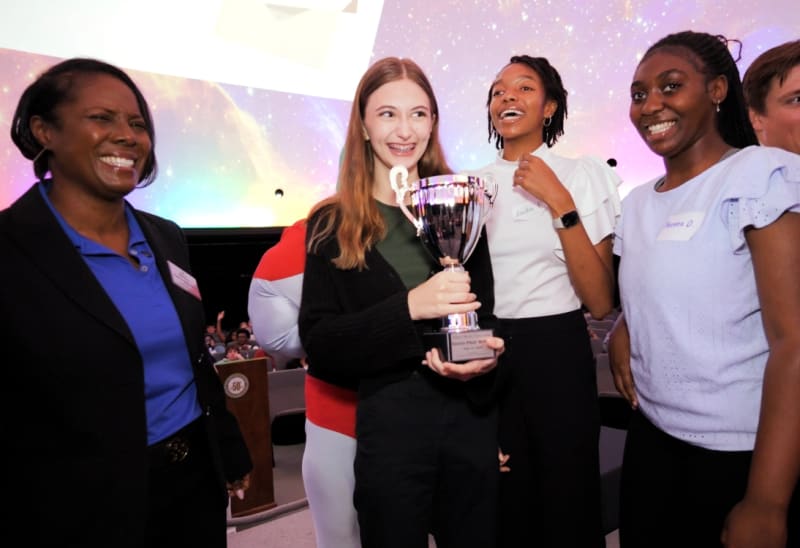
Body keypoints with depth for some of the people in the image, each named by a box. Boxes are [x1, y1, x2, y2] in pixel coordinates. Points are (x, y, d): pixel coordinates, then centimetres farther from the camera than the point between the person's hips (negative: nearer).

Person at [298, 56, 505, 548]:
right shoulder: (333, 224, -2)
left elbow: (486, 313, 9)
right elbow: (319, 346, -8)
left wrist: (488, 356, -13)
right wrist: (407, 309, -22)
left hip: (473, 417, 3)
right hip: (388, 425, -2)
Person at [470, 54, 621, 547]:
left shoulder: (585, 175, -3)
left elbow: (600, 301, -12)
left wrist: (560, 203, -17)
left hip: (556, 353, -2)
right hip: (485, 355, 3)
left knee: (567, 505, 12)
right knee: (501, 506, 17)